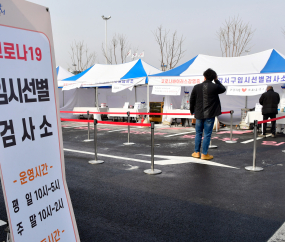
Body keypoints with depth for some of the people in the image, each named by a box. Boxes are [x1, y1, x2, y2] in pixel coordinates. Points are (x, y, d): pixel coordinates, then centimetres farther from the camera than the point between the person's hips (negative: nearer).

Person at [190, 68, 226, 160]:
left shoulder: (197, 87, 0)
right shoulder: (215, 87, -7)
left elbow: (192, 100, 6)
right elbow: (223, 89, 14)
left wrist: (192, 111, 19)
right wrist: (217, 80, 18)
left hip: (199, 114, 3)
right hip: (210, 115, -3)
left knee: (198, 133, 14)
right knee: (207, 134, 3)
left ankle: (197, 152, 19)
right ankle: (204, 154, 7)